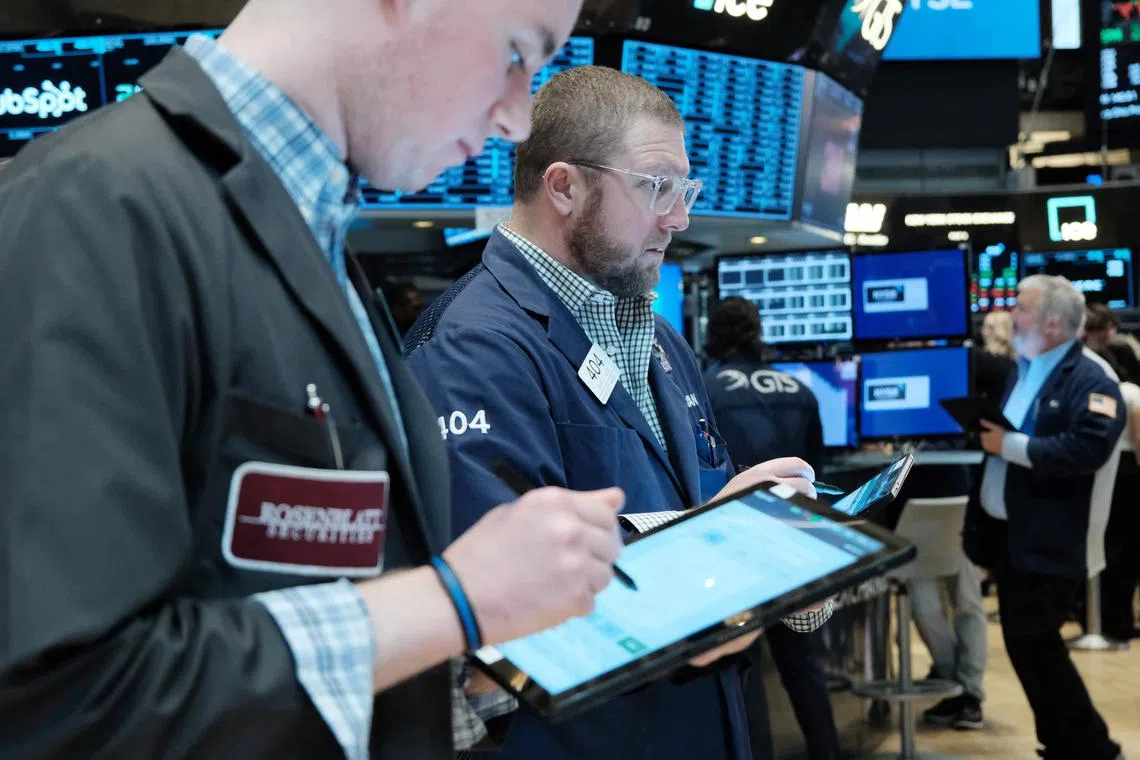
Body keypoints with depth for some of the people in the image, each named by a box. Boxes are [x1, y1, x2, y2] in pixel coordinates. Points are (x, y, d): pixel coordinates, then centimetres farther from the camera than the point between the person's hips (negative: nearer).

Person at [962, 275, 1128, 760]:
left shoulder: (1090, 380, -13)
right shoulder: (1022, 372, 15)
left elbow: (1089, 448, -28)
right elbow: (999, 433, 26)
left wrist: (1010, 446, -24)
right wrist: (984, 432, 5)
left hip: (1048, 544, -9)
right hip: (1008, 535, 9)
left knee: (1033, 643, -5)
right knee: (1027, 644, 13)